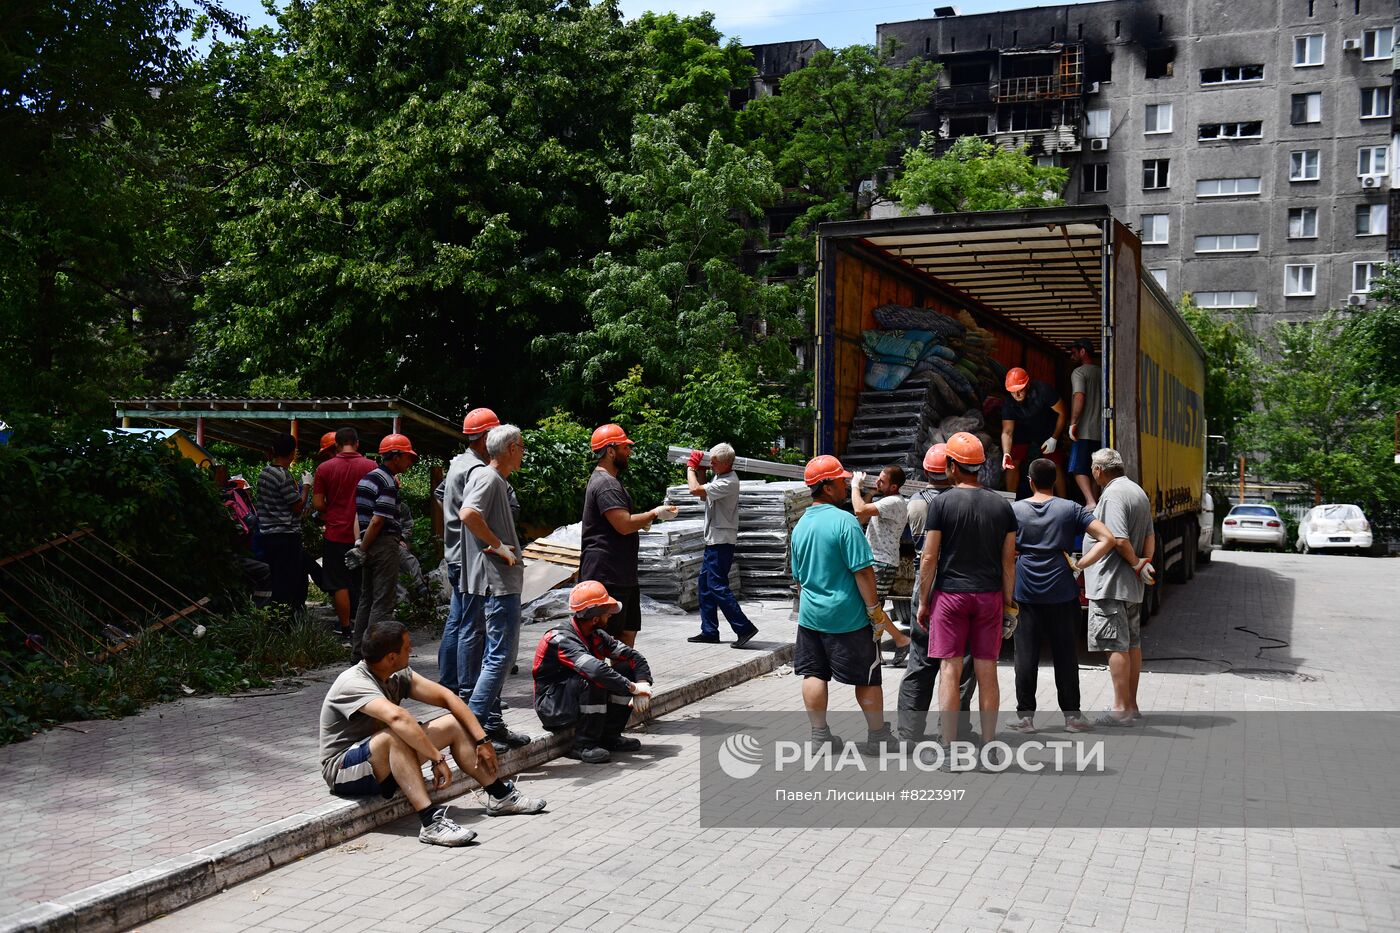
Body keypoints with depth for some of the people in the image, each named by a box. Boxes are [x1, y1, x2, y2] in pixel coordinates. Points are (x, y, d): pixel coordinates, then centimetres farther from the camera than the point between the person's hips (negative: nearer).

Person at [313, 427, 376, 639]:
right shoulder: (371, 466, -4)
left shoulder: (324, 468, -4)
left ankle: (346, 630, 9)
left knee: (339, 585, 7)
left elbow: (317, 504, -4)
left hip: (336, 534, -1)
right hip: (364, 534, 1)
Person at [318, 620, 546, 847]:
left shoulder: (398, 676, 1)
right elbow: (397, 717, -42)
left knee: (453, 724, 0)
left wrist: (482, 740, -7)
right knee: (395, 736, -38)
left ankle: (500, 796, 7)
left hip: (386, 765, 9)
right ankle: (431, 822, -44)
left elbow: (447, 698, 1)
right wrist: (437, 758, -42)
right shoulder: (353, 683, -25)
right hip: (344, 771, -8)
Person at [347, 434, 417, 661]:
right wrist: (361, 550, -13)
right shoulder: (388, 483, -14)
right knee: (383, 602, -5)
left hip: (369, 544, 9)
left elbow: (359, 516, 13)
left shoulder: (367, 478, 15)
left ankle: (359, 652, 19)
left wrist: (359, 545, 7)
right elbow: (378, 520, -19)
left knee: (366, 599, 15)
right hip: (385, 543, -9)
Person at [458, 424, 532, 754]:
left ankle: (493, 724, 20)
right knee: (500, 656, -10)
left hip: (504, 581, 11)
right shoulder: (489, 478, -13)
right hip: (497, 581, -11)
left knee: (497, 655, 14)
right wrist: (499, 545, -22)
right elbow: (468, 514, -30)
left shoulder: (496, 480, 18)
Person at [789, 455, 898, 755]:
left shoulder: (800, 525, 6)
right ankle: (878, 736, 16)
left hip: (810, 614, 6)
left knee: (814, 674, 11)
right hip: (847, 616, -6)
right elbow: (862, 571, -18)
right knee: (867, 677, 7)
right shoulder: (845, 521, -17)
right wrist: (874, 607, -10)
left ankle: (820, 735, 15)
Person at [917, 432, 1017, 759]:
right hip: (989, 596, 3)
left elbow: (929, 558, -6)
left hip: (950, 594, -3)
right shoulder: (1002, 505, 5)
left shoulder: (942, 503, -6)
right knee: (987, 673, 7)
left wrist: (923, 601, 2)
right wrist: (1008, 603, 14)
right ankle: (988, 745, 13)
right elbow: (1008, 561, 7)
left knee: (950, 671, 0)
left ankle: (949, 749, 0)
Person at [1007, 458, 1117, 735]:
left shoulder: (1014, 510, -1)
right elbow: (1107, 539, -7)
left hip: (1025, 595, 0)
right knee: (1065, 656, 9)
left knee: (1026, 656, 5)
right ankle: (1072, 716, 14)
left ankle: (1024, 716, 9)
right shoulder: (1071, 509, 0)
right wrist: (1079, 565, -3)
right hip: (1062, 595, 1)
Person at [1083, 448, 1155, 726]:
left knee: (1116, 646, -6)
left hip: (1111, 583, -10)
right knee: (1132, 643, 14)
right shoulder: (1138, 492, 15)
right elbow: (1149, 535, 17)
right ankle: (1131, 705, 22)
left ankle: (1121, 709, -3)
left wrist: (1137, 565, -10)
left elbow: (1120, 540, -24)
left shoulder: (1113, 495, -16)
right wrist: (1146, 563, 5)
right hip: (1133, 586, 10)